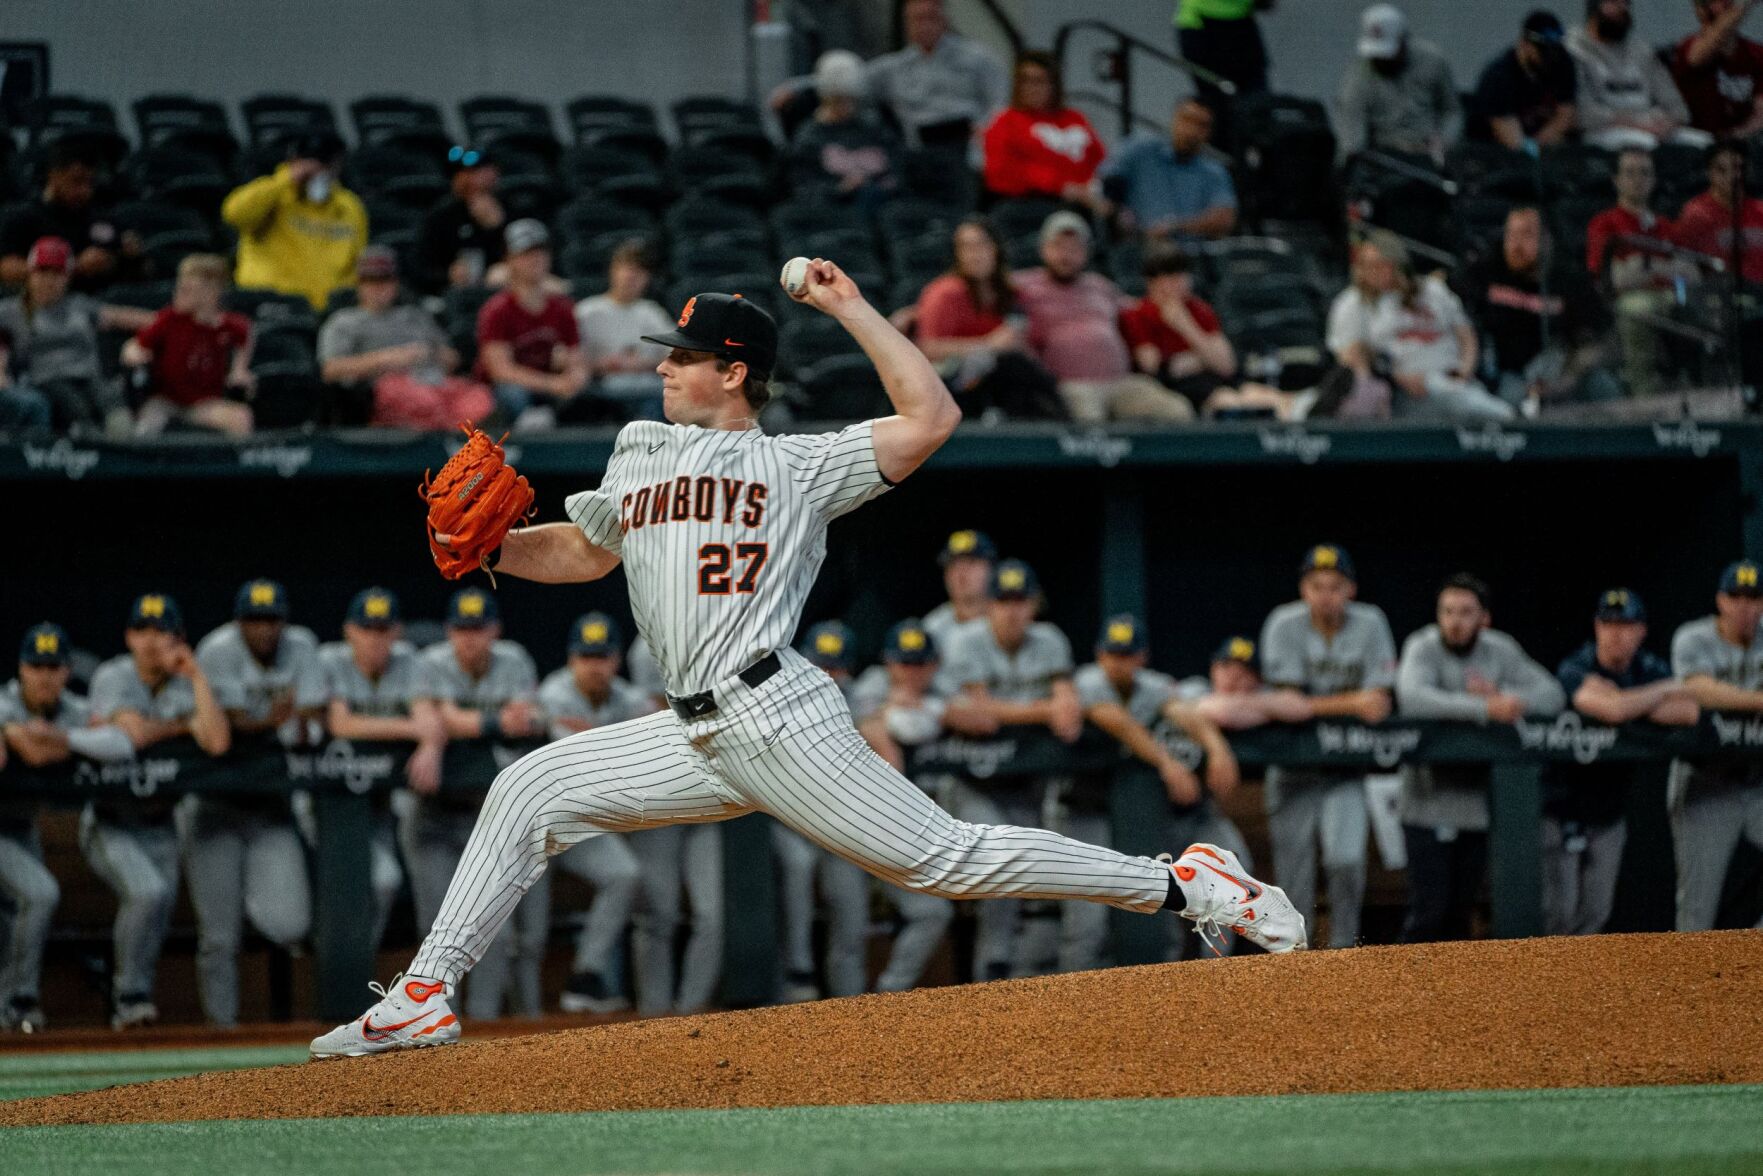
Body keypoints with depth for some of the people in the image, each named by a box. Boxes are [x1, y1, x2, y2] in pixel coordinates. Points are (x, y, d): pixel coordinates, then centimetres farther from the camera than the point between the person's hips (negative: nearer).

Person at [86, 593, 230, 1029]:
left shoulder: (186, 687, 0)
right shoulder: (112, 678, -9)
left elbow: (218, 744, -17)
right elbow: (132, 733, -24)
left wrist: (198, 678, -17)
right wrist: (181, 725, -7)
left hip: (158, 824, 5)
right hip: (109, 822, -5)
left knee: (157, 920, 3)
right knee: (148, 891, -26)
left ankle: (130, 1007, 24)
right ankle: (130, 995, -12)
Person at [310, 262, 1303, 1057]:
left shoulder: (797, 467, 1)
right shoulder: (641, 459, 20)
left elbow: (932, 417, -9)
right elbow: (583, 551, 35)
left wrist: (852, 310, -7)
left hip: (778, 719, -7)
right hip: (696, 735, 7)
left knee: (943, 857, -12)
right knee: (530, 792, 2)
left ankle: (1187, 886, -8)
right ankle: (425, 997, 4)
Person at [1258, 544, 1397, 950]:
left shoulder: (1370, 624, -5)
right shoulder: (1284, 625, -9)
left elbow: (1379, 706, -9)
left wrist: (1317, 706, -17)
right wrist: (1351, 703, -20)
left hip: (1345, 772, 0)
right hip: (1293, 769, 0)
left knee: (1345, 860, -19)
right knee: (1293, 875, -2)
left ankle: (1343, 950, -3)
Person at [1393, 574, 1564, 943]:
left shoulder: (1501, 651, 7)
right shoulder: (1422, 648, -7)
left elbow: (1552, 694, 1)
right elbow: (1412, 698, -28)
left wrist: (1503, 697, -17)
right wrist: (1485, 709, -31)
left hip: (1478, 799, 4)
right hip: (1429, 804, -4)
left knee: (1460, 911, 10)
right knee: (1429, 910, -8)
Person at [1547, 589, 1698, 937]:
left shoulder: (1648, 668, 1)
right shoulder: (1576, 668, -18)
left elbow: (1689, 712, -14)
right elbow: (1614, 709, -36)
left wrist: (1630, 705, -22)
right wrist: (1665, 689, -18)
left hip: (1608, 813, 6)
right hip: (1560, 810, -6)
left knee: (1594, 914, 7)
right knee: (1557, 911, -10)